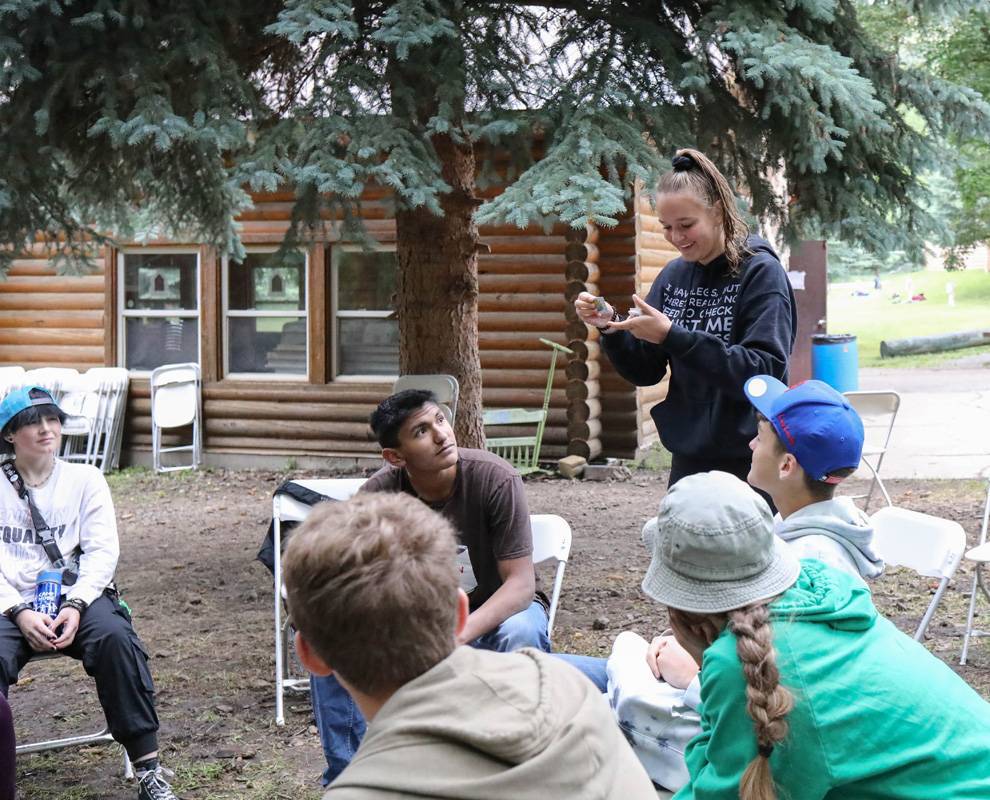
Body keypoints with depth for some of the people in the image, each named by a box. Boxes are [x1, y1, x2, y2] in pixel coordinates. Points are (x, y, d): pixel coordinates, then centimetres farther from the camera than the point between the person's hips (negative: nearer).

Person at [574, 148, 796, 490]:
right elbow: (645, 372, 9)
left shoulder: (761, 273, -10)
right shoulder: (673, 276, 7)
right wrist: (611, 327, -10)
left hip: (749, 463, -5)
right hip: (688, 459, 5)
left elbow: (766, 370, -21)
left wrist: (673, 336, -26)